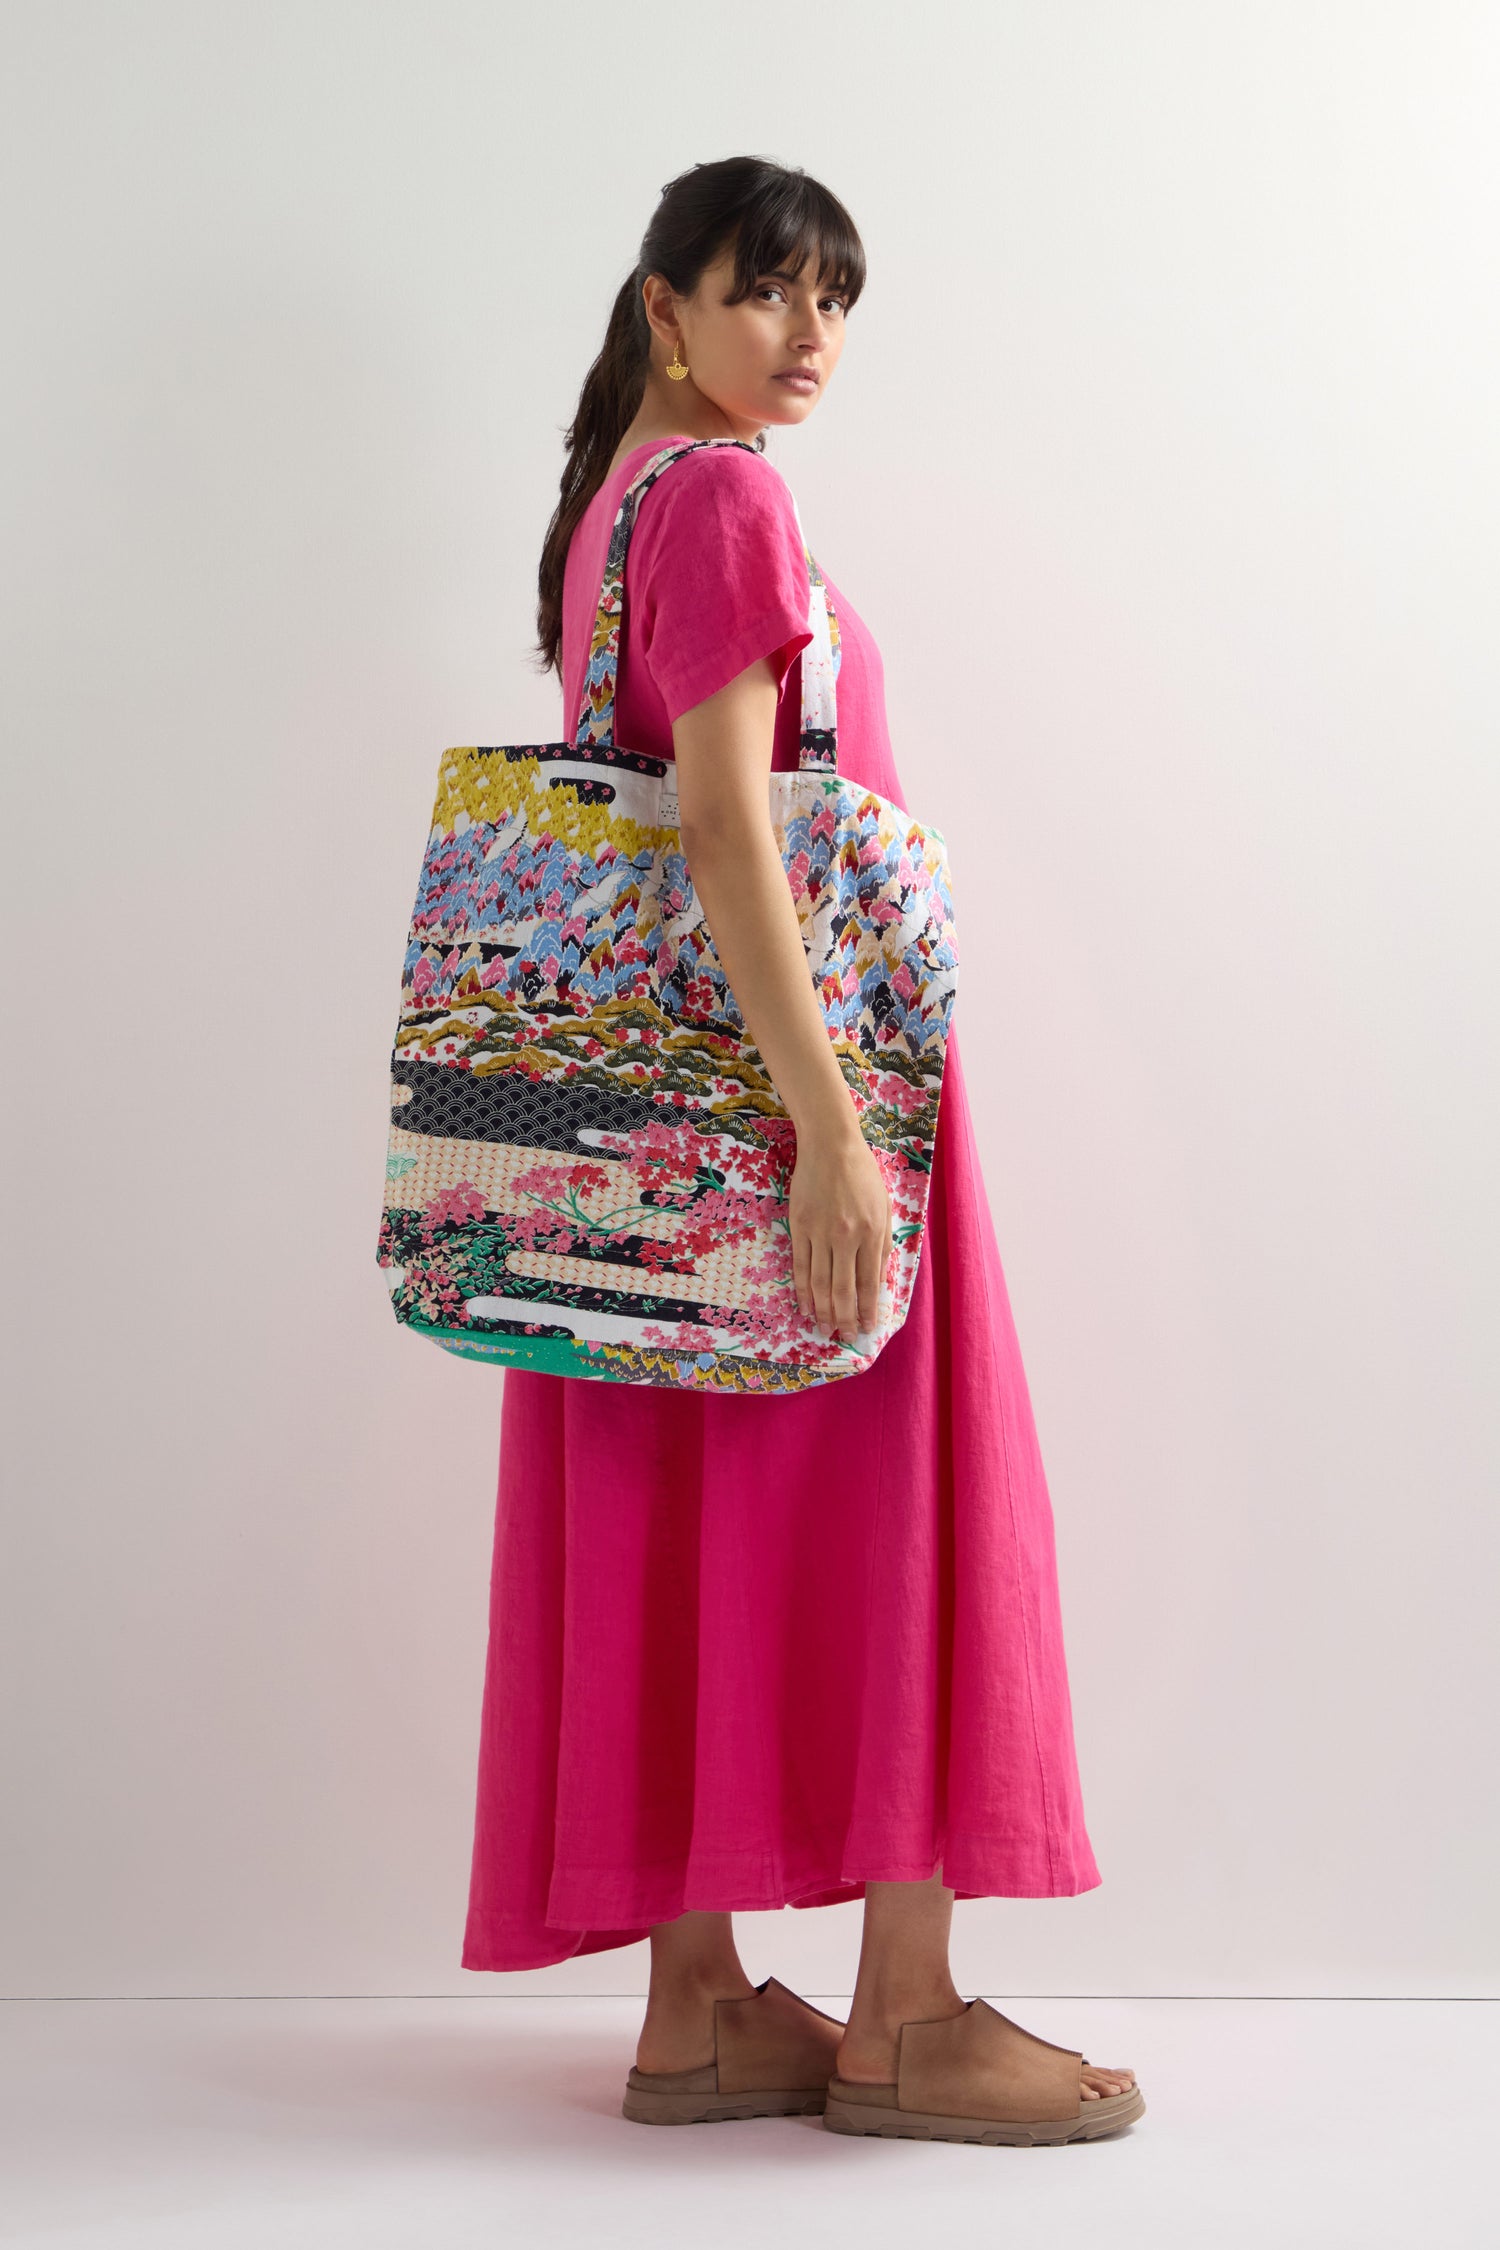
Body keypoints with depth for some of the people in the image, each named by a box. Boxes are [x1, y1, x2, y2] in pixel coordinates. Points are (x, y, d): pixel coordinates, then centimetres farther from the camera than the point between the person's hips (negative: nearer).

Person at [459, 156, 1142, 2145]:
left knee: (689, 1524, 8)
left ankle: (698, 2006, 14)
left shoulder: (613, 499, 16)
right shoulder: (725, 496, -13)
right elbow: (726, 820, -22)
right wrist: (827, 1117, -27)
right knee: (883, 1497, -3)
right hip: (785, 1027, -9)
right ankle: (904, 2017, 3)